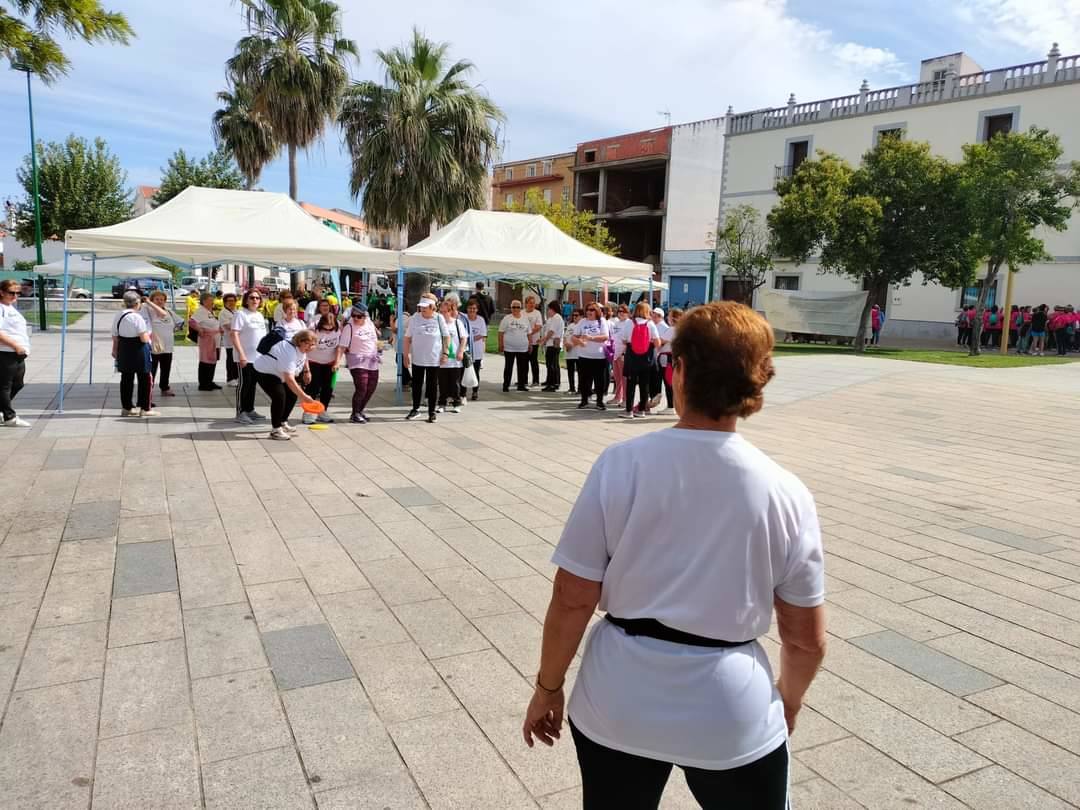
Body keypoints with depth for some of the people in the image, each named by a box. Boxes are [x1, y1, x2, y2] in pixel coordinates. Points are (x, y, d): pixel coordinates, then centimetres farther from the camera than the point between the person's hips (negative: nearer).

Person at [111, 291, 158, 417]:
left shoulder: (118, 316, 5)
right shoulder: (137, 317, -17)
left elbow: (115, 336, 12)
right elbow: (144, 339, -19)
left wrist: (115, 350, 22)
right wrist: (149, 337, 3)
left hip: (123, 349, 7)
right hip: (138, 350, -7)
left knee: (126, 378, 13)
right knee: (144, 379, 4)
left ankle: (127, 407, 20)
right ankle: (145, 408, 7)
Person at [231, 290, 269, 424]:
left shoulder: (260, 315, 14)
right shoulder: (240, 314, -8)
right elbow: (234, 335, -15)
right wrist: (241, 354, -22)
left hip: (259, 356, 7)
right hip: (245, 357, -7)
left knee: (252, 384, 12)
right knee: (244, 383, -3)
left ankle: (250, 410, 21)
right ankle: (240, 413, 2)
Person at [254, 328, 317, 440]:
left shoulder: (301, 347, -8)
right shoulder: (289, 352, -37)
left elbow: (304, 356, 21)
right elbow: (289, 379, -43)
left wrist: (306, 370, 9)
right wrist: (303, 396, -44)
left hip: (277, 372, 10)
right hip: (264, 371, -10)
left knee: (293, 394, 9)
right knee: (279, 396, -25)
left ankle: (283, 422, 26)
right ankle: (275, 429, -15)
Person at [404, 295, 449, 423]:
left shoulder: (439, 319, -6)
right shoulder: (414, 318, -3)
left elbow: (446, 337, 2)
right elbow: (407, 338, 1)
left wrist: (445, 352, -4)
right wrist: (406, 355, -2)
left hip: (434, 360, -1)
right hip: (417, 359, 2)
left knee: (432, 386, 5)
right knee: (416, 385, 12)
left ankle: (431, 412, 14)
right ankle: (415, 409, 27)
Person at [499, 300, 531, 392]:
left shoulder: (525, 319, 9)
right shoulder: (506, 319, -2)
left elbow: (528, 333, 13)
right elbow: (501, 332, -2)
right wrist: (501, 344, -7)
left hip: (523, 349, 3)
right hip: (509, 348, -3)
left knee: (523, 367, 7)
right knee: (508, 367, 3)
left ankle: (521, 385, 17)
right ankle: (506, 385, 10)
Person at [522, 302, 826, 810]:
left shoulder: (620, 465, -14)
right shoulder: (787, 494, -10)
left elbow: (572, 601, -11)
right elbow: (806, 639, -2)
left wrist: (548, 688, 5)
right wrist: (788, 701, 18)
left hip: (619, 705, 0)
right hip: (734, 716, 0)